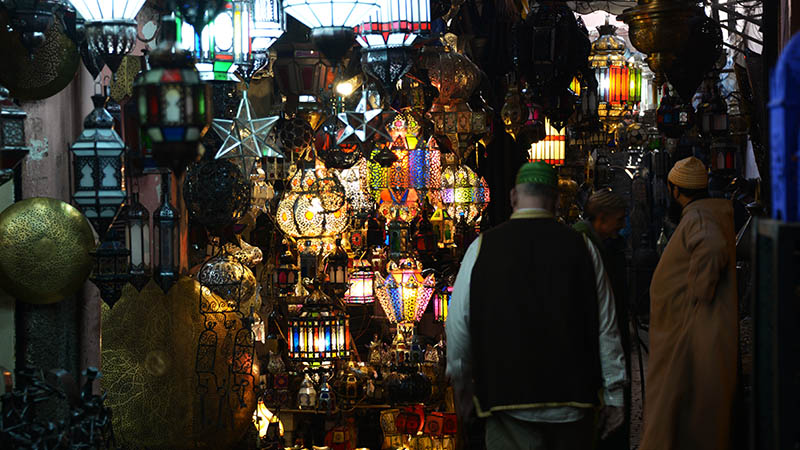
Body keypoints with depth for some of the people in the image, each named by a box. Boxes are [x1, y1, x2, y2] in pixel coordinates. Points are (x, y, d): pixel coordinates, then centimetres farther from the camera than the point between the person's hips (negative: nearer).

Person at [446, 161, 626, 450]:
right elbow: (606, 328, 2)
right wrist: (614, 395, 11)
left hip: (506, 396, -1)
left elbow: (458, 326, 4)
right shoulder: (581, 247, 0)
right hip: (573, 397, 1)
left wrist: (462, 385, 19)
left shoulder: (482, 247, -1)